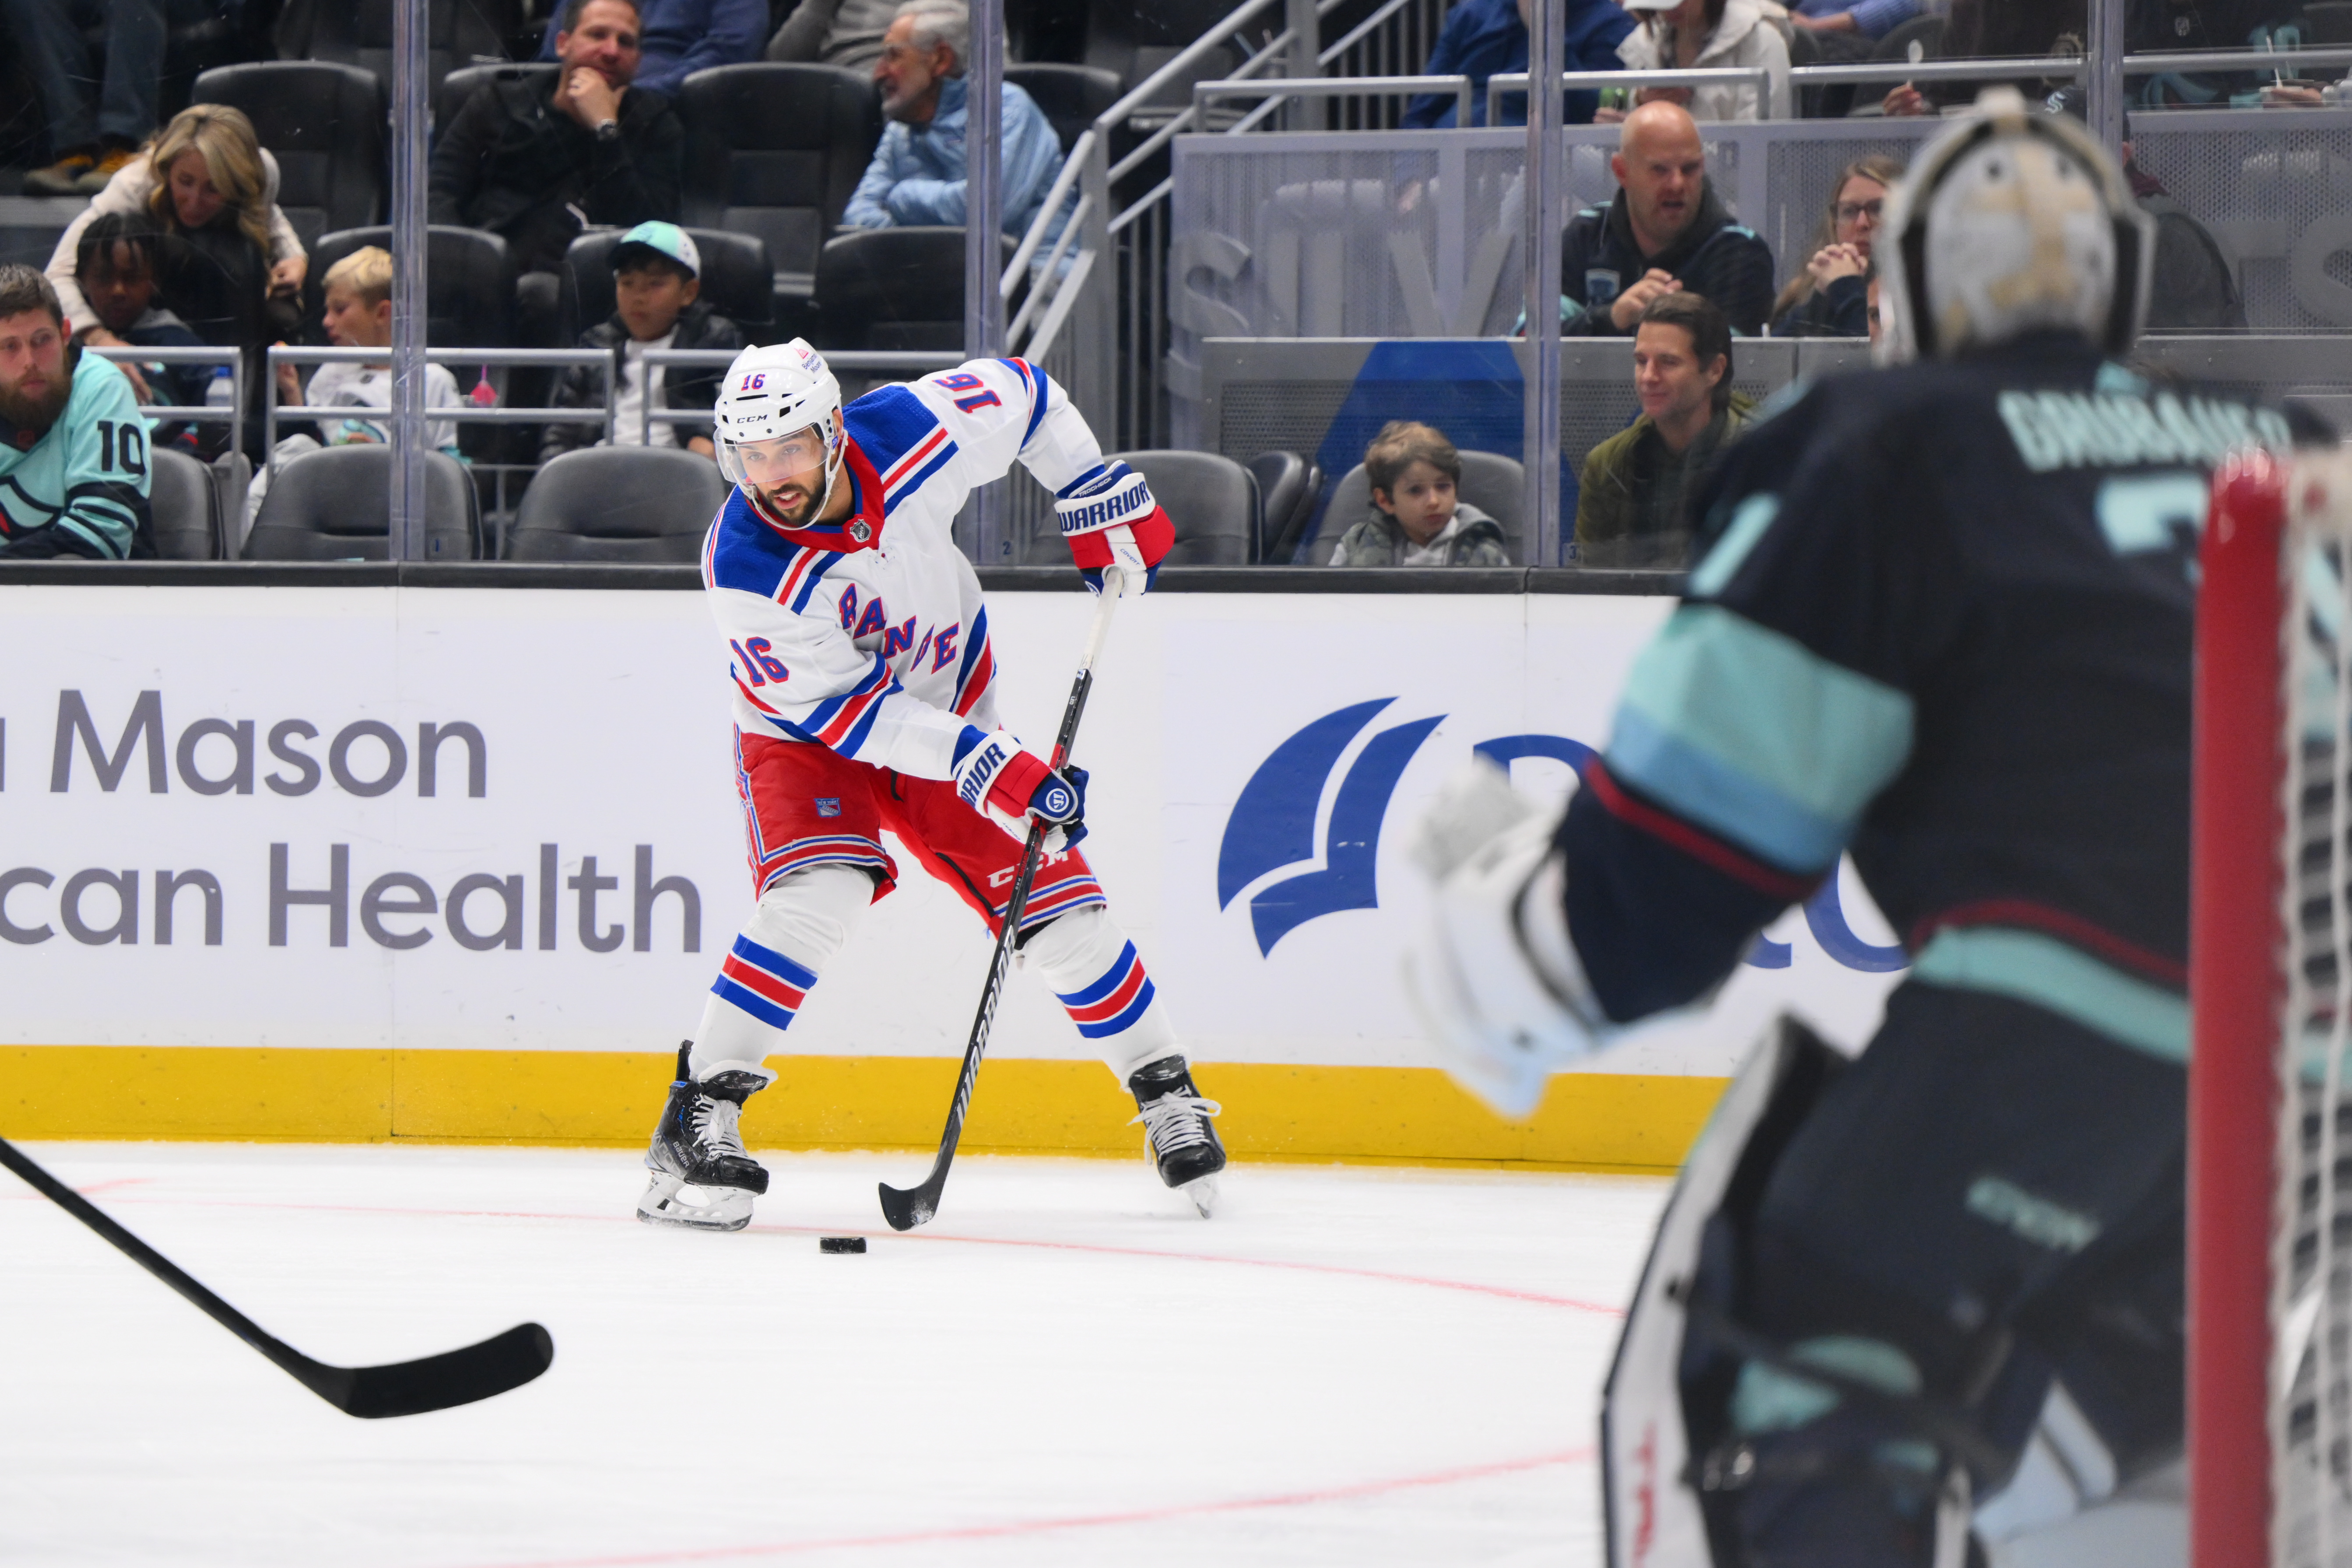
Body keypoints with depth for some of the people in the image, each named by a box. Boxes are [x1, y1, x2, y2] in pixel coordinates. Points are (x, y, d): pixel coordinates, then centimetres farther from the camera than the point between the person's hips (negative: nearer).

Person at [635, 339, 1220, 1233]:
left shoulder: (912, 430, -25)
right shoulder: (745, 572, -32)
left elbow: (1023, 396, -4)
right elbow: (839, 710, -29)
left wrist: (1099, 497, -4)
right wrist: (984, 766, -34)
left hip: (951, 706, 4)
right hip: (806, 733, -4)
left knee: (1053, 902, 1)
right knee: (816, 895, -29)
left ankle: (1165, 1091, 20)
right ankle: (698, 1120, -23)